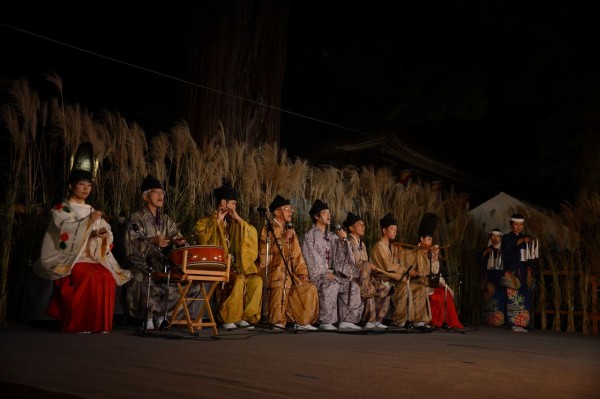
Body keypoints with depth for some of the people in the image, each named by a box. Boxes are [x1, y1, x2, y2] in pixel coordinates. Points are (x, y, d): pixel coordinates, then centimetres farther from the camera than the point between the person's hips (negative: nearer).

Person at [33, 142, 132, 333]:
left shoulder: (92, 211, 20)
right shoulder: (61, 209, 4)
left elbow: (105, 232, 12)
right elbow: (65, 232, -14)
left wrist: (103, 234, -12)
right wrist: (88, 222, -22)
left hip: (90, 256, 5)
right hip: (67, 257, -5)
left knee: (108, 277, -25)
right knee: (90, 277, -32)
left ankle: (98, 323, -18)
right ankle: (78, 324, -24)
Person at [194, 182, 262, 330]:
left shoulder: (234, 222, 20)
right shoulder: (206, 222, 6)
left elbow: (253, 235, 9)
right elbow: (203, 240, -14)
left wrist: (239, 220, -1)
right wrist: (217, 221, -9)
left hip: (236, 265, 5)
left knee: (256, 280, -19)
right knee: (238, 280, -32)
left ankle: (246, 316, -12)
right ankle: (228, 318, -22)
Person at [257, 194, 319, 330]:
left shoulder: (291, 230, 18)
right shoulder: (268, 229, -1)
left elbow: (296, 254, 13)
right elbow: (264, 252, -12)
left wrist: (302, 272, 0)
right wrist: (283, 240, -15)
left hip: (289, 272, 6)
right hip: (273, 270, -6)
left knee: (309, 288, -9)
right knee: (280, 285, -34)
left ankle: (302, 321, 0)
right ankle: (277, 321, -21)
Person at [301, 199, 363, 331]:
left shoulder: (331, 236, 17)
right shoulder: (309, 236, -1)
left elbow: (344, 255, 10)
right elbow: (312, 259, -11)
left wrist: (344, 240, -7)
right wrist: (325, 273, -20)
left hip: (330, 273, 7)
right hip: (316, 274, -7)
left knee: (353, 286, -10)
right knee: (331, 286, -34)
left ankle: (346, 320, -10)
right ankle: (326, 322, -30)